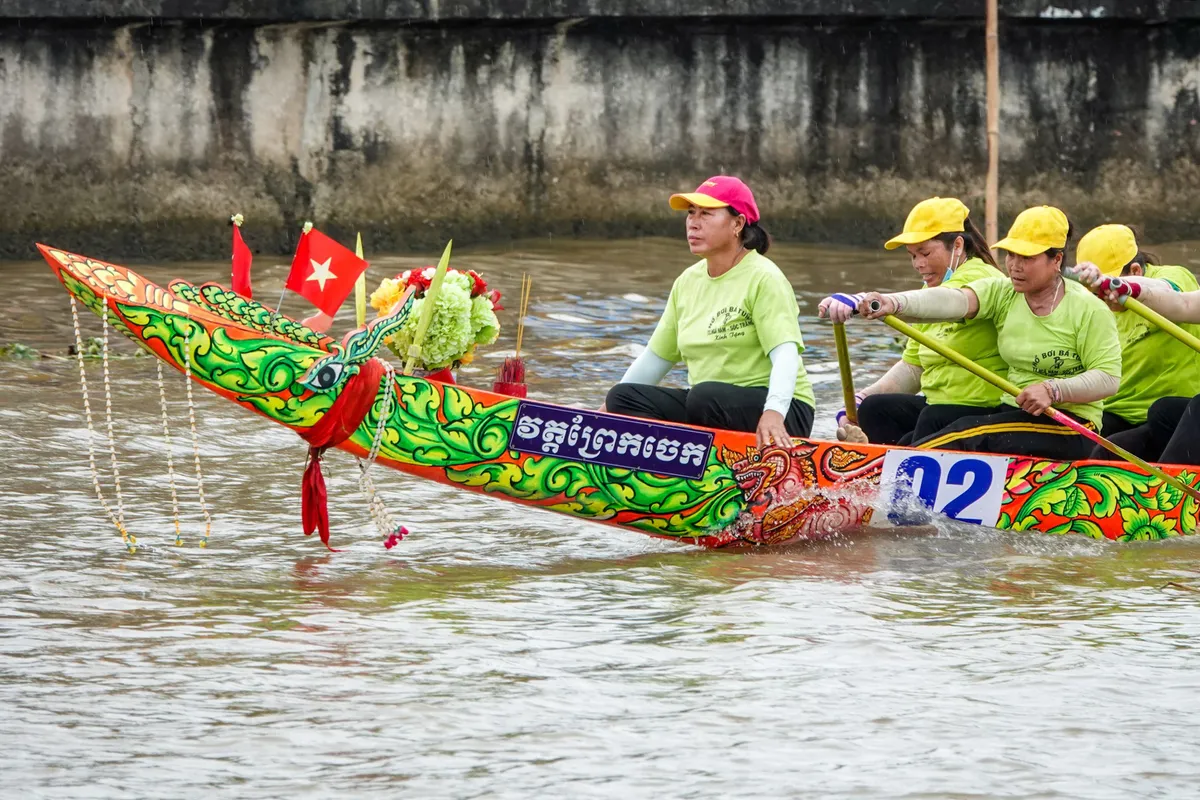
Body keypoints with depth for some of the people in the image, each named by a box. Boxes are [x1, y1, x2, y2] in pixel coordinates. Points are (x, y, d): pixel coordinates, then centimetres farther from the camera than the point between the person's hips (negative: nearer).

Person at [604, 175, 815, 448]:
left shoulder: (763, 279, -10)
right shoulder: (688, 282, 13)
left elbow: (785, 354, -22)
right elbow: (656, 357, 20)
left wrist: (773, 413, -39)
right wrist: (606, 412, 15)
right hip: (707, 406, 7)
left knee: (706, 397, -37)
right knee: (622, 397, -11)